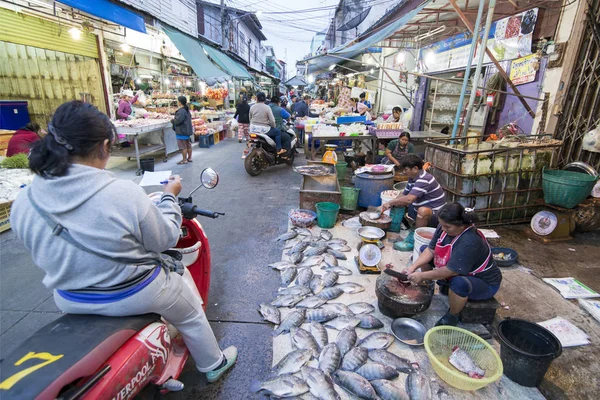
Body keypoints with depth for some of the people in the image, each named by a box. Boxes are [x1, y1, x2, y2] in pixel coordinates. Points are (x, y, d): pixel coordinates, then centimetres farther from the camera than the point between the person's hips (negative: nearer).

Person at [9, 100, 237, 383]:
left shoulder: (22, 204, -13)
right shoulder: (125, 193, -31)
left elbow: (45, 253, 3)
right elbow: (164, 240, -16)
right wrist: (169, 197, -4)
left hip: (70, 301, 6)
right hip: (134, 295, -5)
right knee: (190, 316, 21)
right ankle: (214, 364, 43)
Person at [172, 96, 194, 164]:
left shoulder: (181, 111, -21)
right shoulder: (187, 110, 10)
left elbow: (178, 120, -27)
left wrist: (173, 120, -6)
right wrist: (174, 120, 18)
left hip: (182, 132, -10)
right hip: (187, 130, 10)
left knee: (183, 147, -2)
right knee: (188, 145, 16)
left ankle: (184, 160, 4)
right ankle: (189, 158, 25)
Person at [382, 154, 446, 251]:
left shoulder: (424, 180, -27)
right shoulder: (413, 178, 4)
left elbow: (409, 199, -38)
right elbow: (404, 195, 8)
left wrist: (390, 202, -26)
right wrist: (389, 205, -5)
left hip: (436, 215, -10)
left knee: (423, 210, -39)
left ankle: (414, 240, -22)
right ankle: (413, 229, 11)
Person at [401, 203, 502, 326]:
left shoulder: (470, 242, -37)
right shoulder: (444, 227, -15)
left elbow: (450, 271, -35)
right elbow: (431, 250, -9)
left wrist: (422, 276, -27)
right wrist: (413, 267, -21)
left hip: (484, 283, -8)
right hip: (460, 272, 8)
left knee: (459, 282, -41)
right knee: (424, 250, 4)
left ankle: (452, 316, -12)